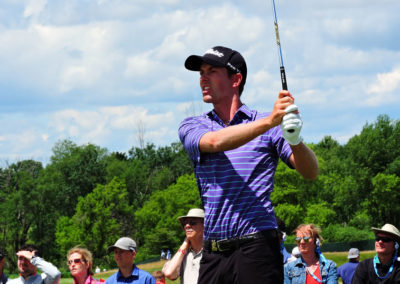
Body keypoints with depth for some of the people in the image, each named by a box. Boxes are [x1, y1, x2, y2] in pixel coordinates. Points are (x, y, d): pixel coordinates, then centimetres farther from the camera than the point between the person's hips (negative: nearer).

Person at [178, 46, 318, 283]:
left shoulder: (268, 125, 6)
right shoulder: (192, 127, 12)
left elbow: (310, 173, -2)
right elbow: (214, 142, -12)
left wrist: (295, 140, -24)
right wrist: (269, 122, -25)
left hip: (256, 247, -3)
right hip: (213, 253, 3)